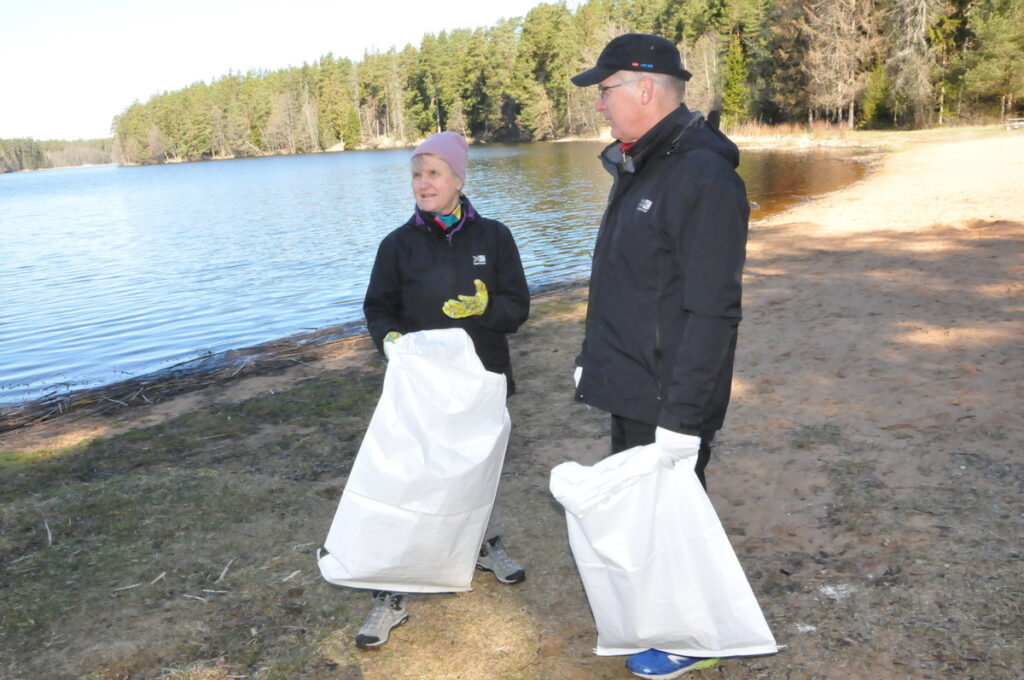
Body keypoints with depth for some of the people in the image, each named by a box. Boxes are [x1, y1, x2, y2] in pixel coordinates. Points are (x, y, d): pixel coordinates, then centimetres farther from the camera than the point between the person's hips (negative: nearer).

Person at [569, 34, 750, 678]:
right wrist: (593, 360, 19)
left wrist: (681, 414, -24)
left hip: (668, 403, -9)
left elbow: (712, 313, -25)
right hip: (631, 389, 9)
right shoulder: (638, 168, 10)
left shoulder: (704, 177, -22)